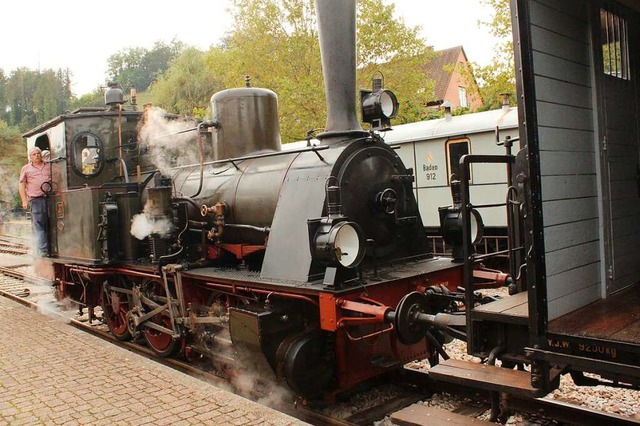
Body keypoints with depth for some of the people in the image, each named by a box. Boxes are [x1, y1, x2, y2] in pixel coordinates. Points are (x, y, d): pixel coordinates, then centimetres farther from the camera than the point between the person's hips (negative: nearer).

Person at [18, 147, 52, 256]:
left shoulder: (49, 167, 15)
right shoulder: (26, 168, 11)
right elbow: (21, 185, 9)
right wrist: (24, 200, 1)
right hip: (36, 200, -2)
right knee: (39, 226, -6)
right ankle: (43, 251, -8)